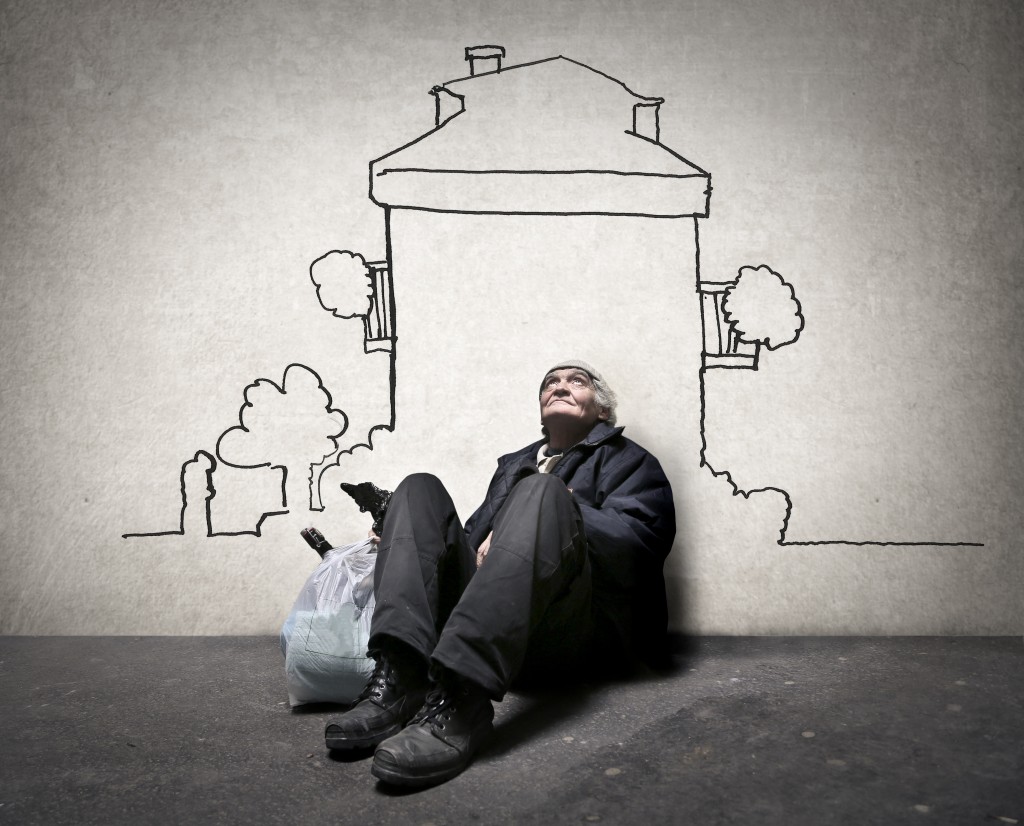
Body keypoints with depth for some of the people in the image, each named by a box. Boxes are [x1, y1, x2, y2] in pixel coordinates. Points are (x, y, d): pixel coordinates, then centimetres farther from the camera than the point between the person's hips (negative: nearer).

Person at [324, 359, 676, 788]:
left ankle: (460, 701, -44)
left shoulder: (629, 462, 20)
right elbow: (474, 538, 22)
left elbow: (636, 542, 0)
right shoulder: (513, 465, 35)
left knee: (542, 490, -28)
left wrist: (556, 513, -7)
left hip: (578, 633, -5)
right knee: (420, 488, -6)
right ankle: (398, 680, -28)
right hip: (490, 627, 5)